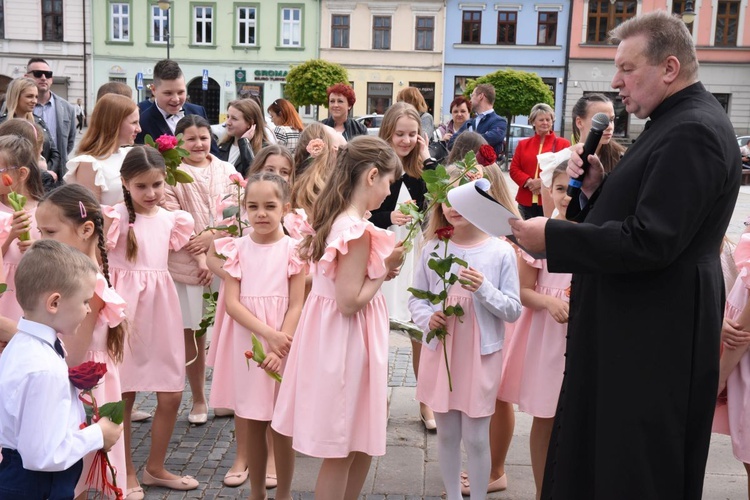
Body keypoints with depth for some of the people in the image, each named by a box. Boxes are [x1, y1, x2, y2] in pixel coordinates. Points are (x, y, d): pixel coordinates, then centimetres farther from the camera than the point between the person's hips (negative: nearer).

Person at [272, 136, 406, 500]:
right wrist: (385, 268, -12)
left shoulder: (338, 221, 6)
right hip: (347, 338, -10)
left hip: (337, 334, 10)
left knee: (364, 441, 21)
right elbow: (351, 301, -23)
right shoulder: (359, 231, -23)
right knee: (340, 451, 6)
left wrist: (382, 263, 7)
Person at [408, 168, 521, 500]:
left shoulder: (501, 252, -8)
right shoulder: (432, 248, -1)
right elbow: (416, 298, 7)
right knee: (447, 434, 14)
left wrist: (484, 289, -20)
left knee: (476, 437, 4)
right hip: (440, 352, 3)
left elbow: (514, 311, -5)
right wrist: (427, 319, -13)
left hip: (481, 356, -2)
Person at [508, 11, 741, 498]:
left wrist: (551, 237, -22)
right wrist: (596, 187, -1)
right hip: (634, 330, 10)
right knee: (595, 458, 20)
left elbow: (650, 242, -27)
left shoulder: (692, 132, -20)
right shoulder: (678, 122, 13)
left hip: (653, 338, -10)